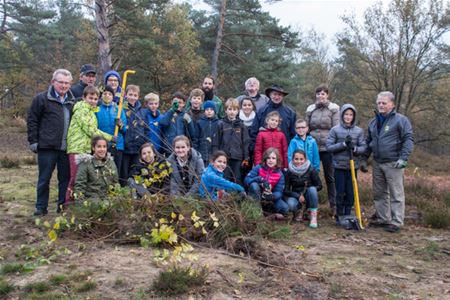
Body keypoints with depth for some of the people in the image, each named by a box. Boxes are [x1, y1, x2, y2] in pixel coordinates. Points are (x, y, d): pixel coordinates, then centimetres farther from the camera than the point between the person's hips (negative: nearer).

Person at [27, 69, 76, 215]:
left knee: (65, 178, 8)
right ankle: (41, 207, 15)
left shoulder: (72, 101, 13)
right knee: (44, 179, 4)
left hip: (66, 148, 4)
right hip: (47, 147, -4)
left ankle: (63, 205, 20)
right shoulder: (41, 99, 0)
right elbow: (32, 120, 0)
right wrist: (33, 141, -6)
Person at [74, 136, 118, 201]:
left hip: (109, 197, 4)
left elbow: (115, 182, 23)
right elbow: (79, 184, -2)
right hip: (91, 197, -4)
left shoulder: (111, 163, 15)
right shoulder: (85, 163, 0)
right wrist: (80, 200, -12)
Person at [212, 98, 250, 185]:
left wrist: (246, 158, 2)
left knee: (237, 180, 7)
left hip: (237, 158, 1)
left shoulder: (241, 125, 5)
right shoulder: (221, 124, 1)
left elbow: (246, 142, 6)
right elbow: (216, 142, 1)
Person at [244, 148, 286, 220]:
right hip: (256, 196, -1)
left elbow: (279, 192, -11)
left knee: (283, 208, -25)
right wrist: (260, 179, -35)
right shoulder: (258, 168, -10)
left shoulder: (280, 174, -5)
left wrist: (272, 196, -34)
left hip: (269, 198, 1)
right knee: (254, 185, -33)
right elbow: (246, 180, -19)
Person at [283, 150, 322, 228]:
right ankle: (298, 211, 6)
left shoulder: (311, 169, -12)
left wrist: (308, 188, -24)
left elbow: (319, 186, -8)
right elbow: (285, 190, -6)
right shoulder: (289, 172, -9)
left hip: (308, 195, 0)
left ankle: (313, 216, -21)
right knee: (291, 204, -33)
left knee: (312, 189, -34)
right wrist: (298, 196, -20)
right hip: (296, 196, 0)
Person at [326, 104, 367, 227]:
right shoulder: (335, 130, -2)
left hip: (353, 166, 2)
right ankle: (340, 216, 17)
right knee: (340, 192, 2)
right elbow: (329, 147, -6)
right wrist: (343, 144, -16)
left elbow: (363, 148, 0)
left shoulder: (359, 131, 2)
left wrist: (354, 148, -20)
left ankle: (347, 216, 17)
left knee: (351, 193, 4)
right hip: (339, 166, -2)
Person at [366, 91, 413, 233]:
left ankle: (396, 222, 4)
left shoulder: (400, 120, -6)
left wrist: (403, 158, -19)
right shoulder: (373, 122, 14)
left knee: (396, 194, -2)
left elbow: (408, 140, -11)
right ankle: (382, 218, 24)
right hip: (377, 163, 7)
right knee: (379, 194, 13)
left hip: (393, 164, -7)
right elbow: (369, 142, 21)